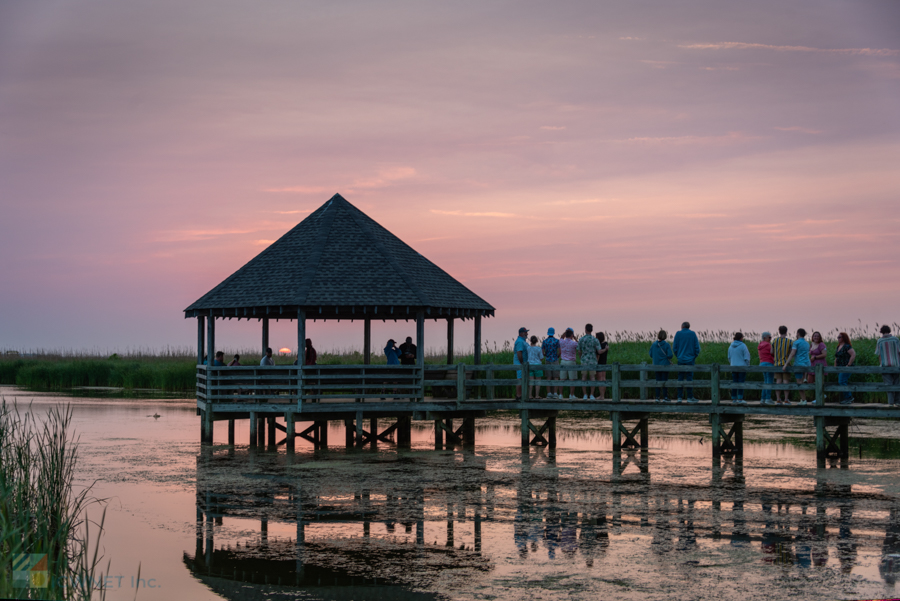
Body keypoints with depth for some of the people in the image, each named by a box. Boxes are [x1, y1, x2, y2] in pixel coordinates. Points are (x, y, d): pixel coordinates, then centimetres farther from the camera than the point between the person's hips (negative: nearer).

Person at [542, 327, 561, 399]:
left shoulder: (544, 341, 2)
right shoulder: (556, 341, -5)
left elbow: (542, 352, -1)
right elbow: (559, 352, -9)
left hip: (548, 361, 3)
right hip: (555, 360, -2)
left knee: (549, 378, 4)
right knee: (556, 377, 0)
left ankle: (549, 393, 0)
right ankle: (555, 393, -6)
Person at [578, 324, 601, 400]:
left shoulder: (581, 339, -2)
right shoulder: (595, 340, -8)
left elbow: (579, 351, 5)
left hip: (584, 361, 1)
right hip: (593, 361, -1)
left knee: (584, 378, 6)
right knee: (592, 378, 3)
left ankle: (585, 396, 3)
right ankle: (592, 396, -2)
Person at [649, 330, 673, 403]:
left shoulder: (653, 344, -3)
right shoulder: (666, 345, -12)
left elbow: (651, 355, 2)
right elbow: (670, 355, -17)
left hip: (656, 365, 3)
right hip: (665, 365, -3)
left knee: (658, 381, 11)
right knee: (665, 381, 4)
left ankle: (657, 397, 10)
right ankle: (665, 397, 4)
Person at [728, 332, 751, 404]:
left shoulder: (730, 346, 8)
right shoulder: (743, 346, -9)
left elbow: (729, 358, 15)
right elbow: (746, 358, -8)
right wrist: (748, 366, 3)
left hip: (733, 367, 5)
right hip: (742, 366, -5)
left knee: (734, 383, 8)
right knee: (741, 383, -4)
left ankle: (734, 399, 9)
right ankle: (740, 399, -8)